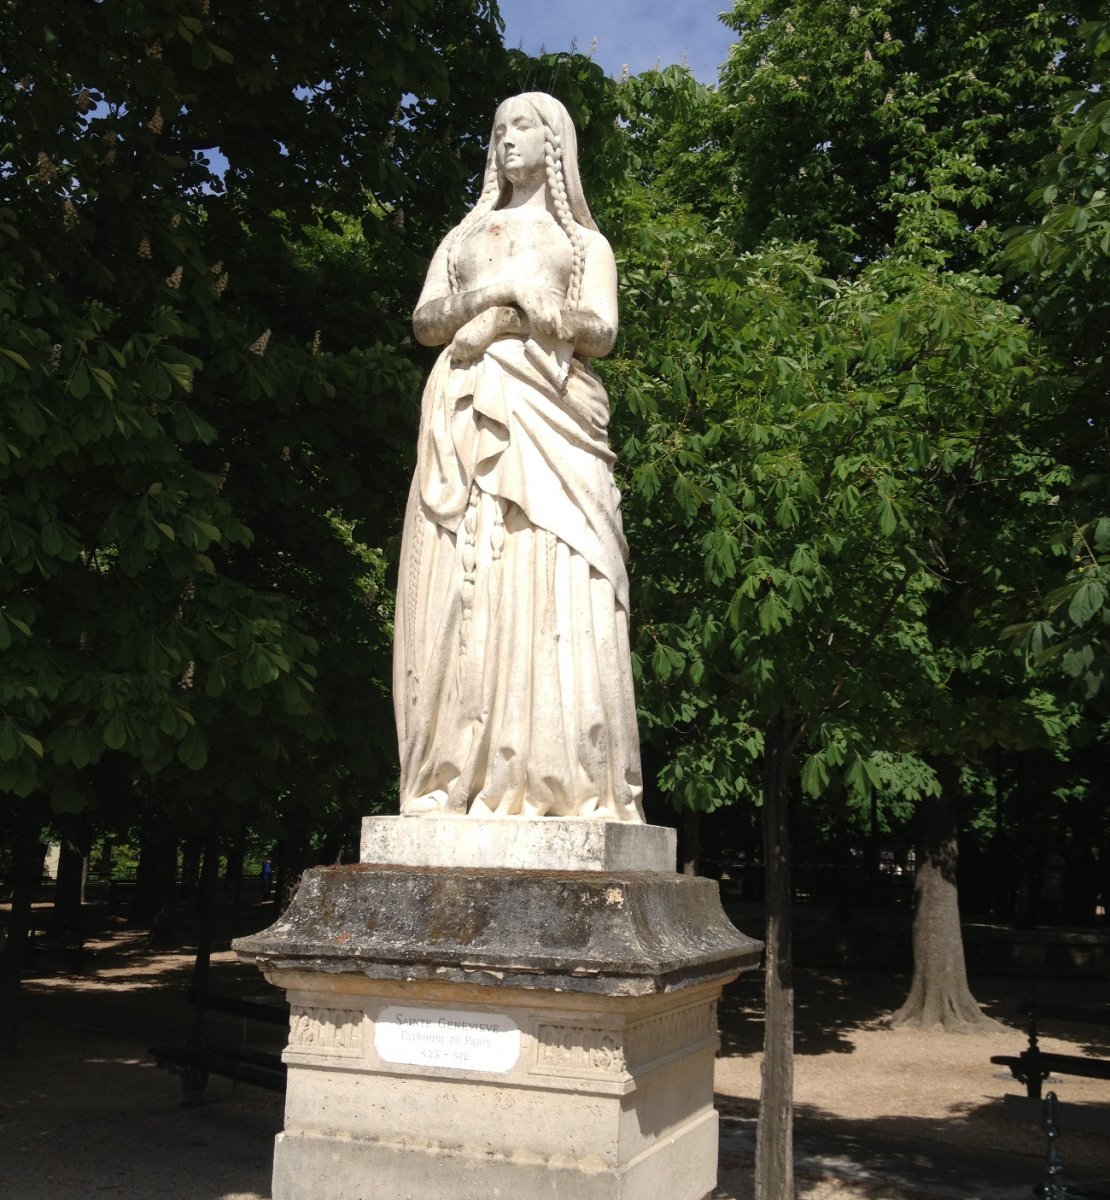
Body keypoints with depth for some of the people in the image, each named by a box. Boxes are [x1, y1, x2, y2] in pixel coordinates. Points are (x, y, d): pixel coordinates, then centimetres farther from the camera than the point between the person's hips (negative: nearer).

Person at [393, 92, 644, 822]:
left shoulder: (584, 242, 22)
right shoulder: (465, 236, 28)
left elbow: (603, 332, 5)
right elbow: (425, 321, 14)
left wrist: (521, 308, -7)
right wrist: (489, 293, -3)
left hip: (548, 416, -2)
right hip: (468, 412, 2)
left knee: (553, 586, -15)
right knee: (461, 588, -10)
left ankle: (558, 782, -18)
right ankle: (461, 781, -13)